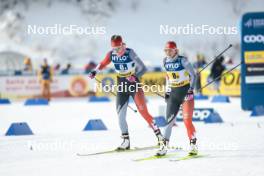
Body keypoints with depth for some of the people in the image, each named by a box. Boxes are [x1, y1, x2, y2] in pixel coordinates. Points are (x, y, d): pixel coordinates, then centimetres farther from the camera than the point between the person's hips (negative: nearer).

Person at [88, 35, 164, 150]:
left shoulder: (130, 53, -19)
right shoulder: (111, 54, -5)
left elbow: (143, 68, -22)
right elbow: (103, 64, 15)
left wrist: (135, 76, -39)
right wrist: (95, 71, -2)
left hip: (134, 85, -5)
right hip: (121, 87, 5)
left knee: (143, 112, -13)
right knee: (120, 115, 0)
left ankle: (158, 134, -4)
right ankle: (126, 141, 8)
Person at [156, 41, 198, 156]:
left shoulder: (182, 60, -12)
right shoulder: (165, 61, 4)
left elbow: (193, 75, -8)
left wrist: (190, 90, -14)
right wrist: (167, 90, 12)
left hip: (185, 90, -5)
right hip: (173, 92, 5)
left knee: (187, 120, -12)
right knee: (169, 118, -2)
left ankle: (193, 145, -2)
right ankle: (164, 145, -2)